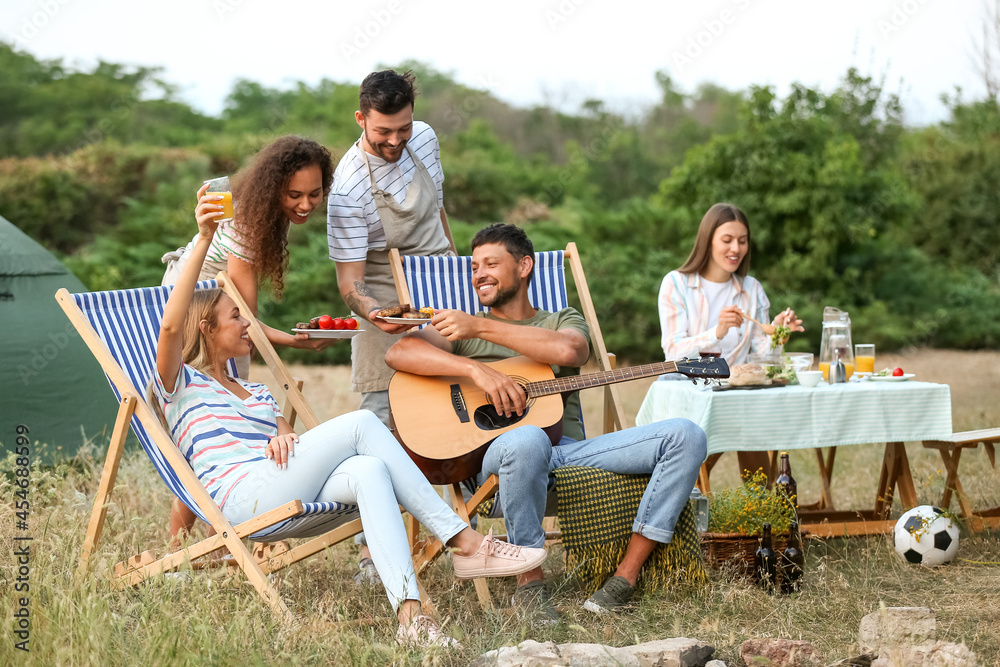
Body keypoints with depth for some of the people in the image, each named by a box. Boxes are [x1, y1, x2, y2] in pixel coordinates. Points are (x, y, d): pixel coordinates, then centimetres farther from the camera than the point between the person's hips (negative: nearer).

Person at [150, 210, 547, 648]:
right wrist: (203, 239, -16)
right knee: (361, 423, -22)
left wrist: (285, 436, -6)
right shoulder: (181, 383, 14)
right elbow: (171, 325, -10)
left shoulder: (256, 393, 35)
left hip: (289, 503, 7)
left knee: (369, 469, -27)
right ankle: (465, 541, -29)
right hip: (242, 499, -7)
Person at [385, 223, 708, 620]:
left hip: (571, 450, 3)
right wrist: (477, 370, -15)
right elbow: (399, 353, -2)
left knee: (685, 436, -17)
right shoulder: (459, 327, 20)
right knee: (526, 440, -42)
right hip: (496, 452, -3)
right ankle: (529, 585, -26)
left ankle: (626, 578, -21)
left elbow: (568, 351, -6)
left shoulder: (565, 321, 22)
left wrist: (481, 327, -9)